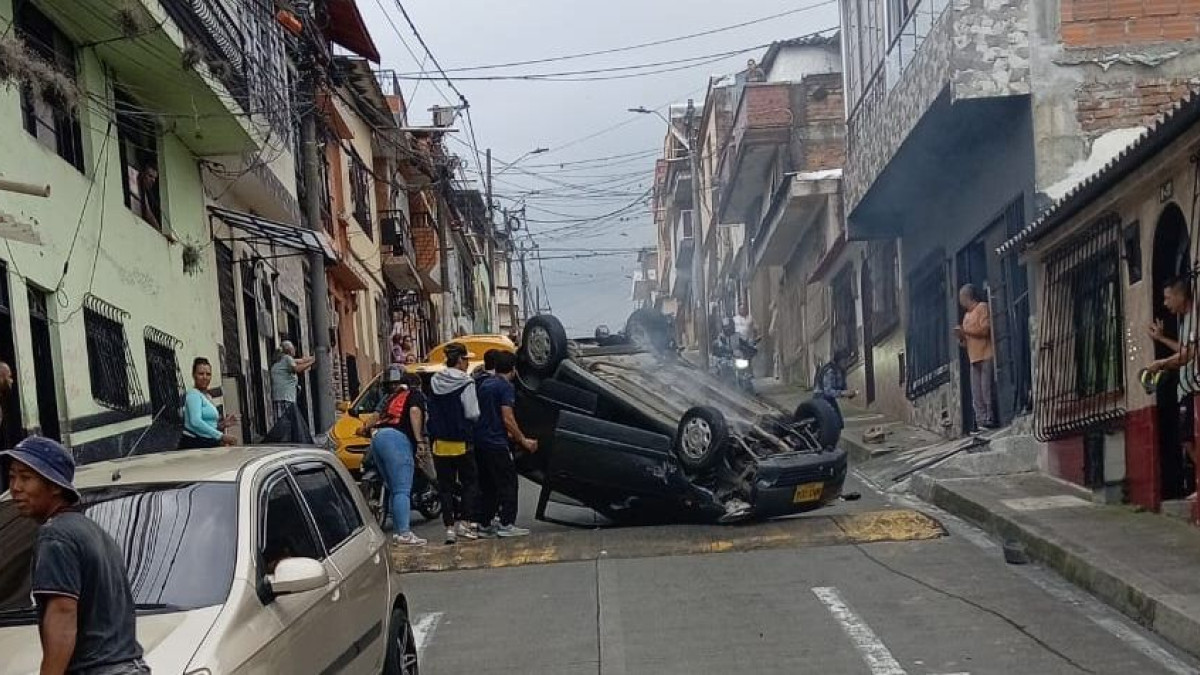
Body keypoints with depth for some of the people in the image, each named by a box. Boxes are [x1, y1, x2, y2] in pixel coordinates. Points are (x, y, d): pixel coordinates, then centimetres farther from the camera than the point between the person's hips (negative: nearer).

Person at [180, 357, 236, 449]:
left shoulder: (208, 397, 21)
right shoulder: (193, 394, -5)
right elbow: (195, 422, -20)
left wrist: (222, 425, 8)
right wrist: (221, 436, -23)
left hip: (208, 445, 8)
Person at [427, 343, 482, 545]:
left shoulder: (434, 382, 4)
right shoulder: (465, 383, -13)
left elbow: (431, 412, 10)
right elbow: (472, 414, -13)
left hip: (440, 443, 4)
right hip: (460, 444, -4)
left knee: (445, 486, 8)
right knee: (470, 482, 11)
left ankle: (449, 527, 5)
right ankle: (464, 522, 2)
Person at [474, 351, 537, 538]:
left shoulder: (484, 384, 15)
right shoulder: (506, 386, -11)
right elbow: (507, 418, -17)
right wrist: (523, 440, -9)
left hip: (480, 441, 8)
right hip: (497, 444, -8)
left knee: (487, 485, 14)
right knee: (507, 484, -1)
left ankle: (484, 524, 14)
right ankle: (506, 524, -4)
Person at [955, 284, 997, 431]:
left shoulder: (982, 307, -1)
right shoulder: (967, 315, 22)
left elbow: (985, 329, -13)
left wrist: (965, 331, -10)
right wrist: (961, 337, 6)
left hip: (986, 356, -8)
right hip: (974, 359, 8)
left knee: (986, 391, -11)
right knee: (976, 394, 1)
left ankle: (989, 421, -10)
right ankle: (981, 423, -1)